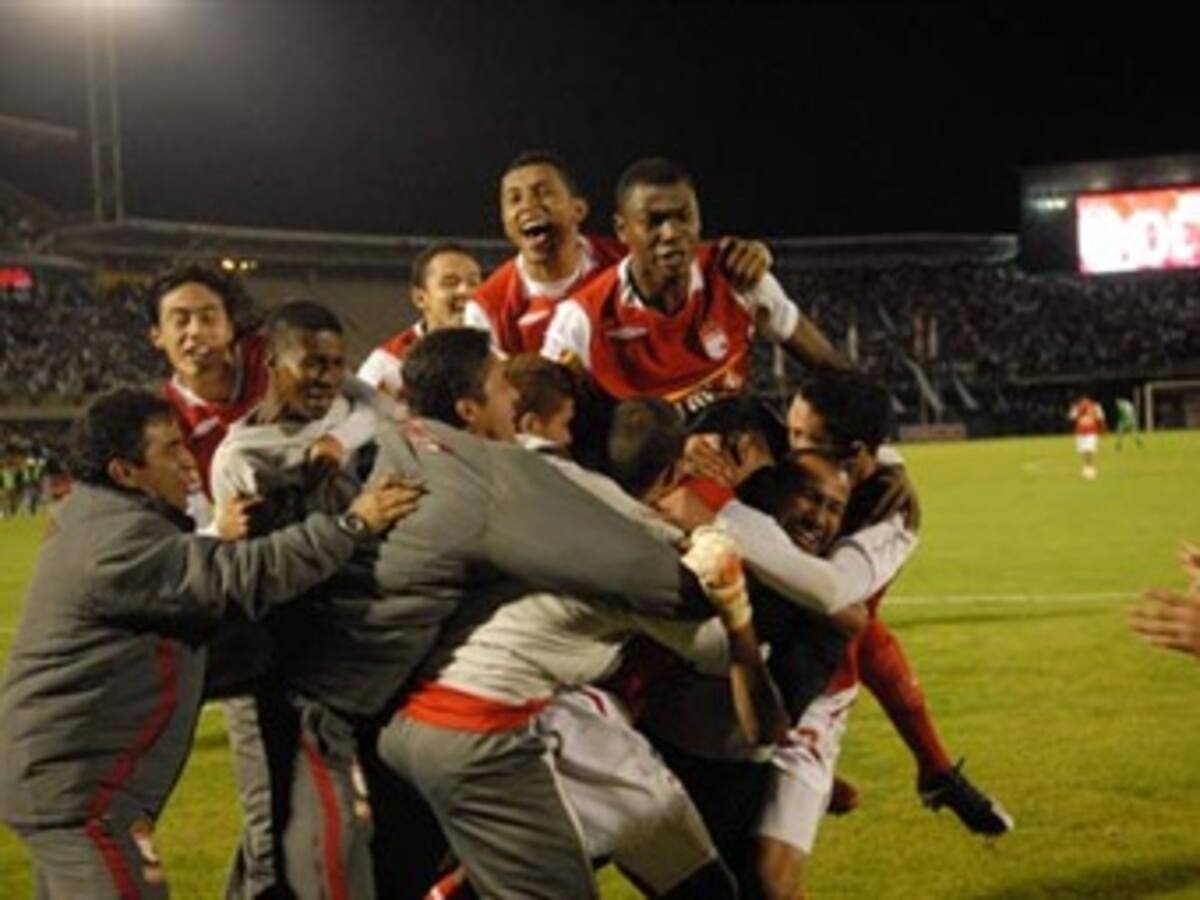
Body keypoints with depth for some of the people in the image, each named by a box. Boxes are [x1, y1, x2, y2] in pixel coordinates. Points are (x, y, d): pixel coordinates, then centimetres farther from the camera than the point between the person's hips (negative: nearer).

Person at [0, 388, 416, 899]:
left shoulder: (103, 524, 13)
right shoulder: (121, 541, -22)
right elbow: (243, 576, -28)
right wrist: (350, 526, -25)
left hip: (61, 773, 11)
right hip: (73, 782, -11)